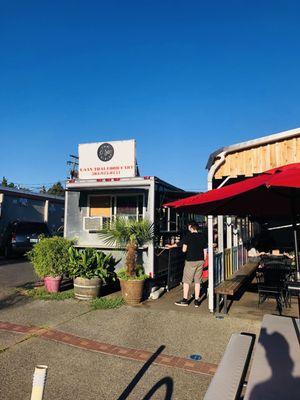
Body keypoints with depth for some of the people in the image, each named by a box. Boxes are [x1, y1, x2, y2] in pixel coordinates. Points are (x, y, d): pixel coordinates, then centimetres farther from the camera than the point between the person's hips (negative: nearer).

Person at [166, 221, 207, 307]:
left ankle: (185, 300, 10)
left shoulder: (188, 236, -10)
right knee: (197, 281, 11)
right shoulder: (202, 237, 5)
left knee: (186, 281, 5)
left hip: (190, 261, -5)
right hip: (200, 261, 5)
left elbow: (184, 250, -9)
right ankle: (197, 301, 14)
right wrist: (203, 260, 17)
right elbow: (205, 251, 7)